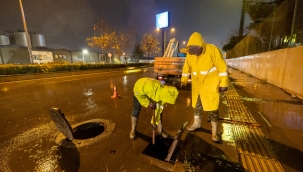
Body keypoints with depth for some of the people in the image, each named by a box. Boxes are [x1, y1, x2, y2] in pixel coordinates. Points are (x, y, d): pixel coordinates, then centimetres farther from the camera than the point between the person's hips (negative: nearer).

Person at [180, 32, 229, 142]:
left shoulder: (212, 50, -17)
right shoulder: (190, 53, -3)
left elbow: (222, 68, -15)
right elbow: (186, 68, 7)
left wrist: (223, 84, -15)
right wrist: (183, 81, 6)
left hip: (211, 84, -5)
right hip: (197, 84, 5)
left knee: (212, 108, -1)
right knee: (196, 105, 16)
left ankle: (214, 131, 18)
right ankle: (197, 124, 37)